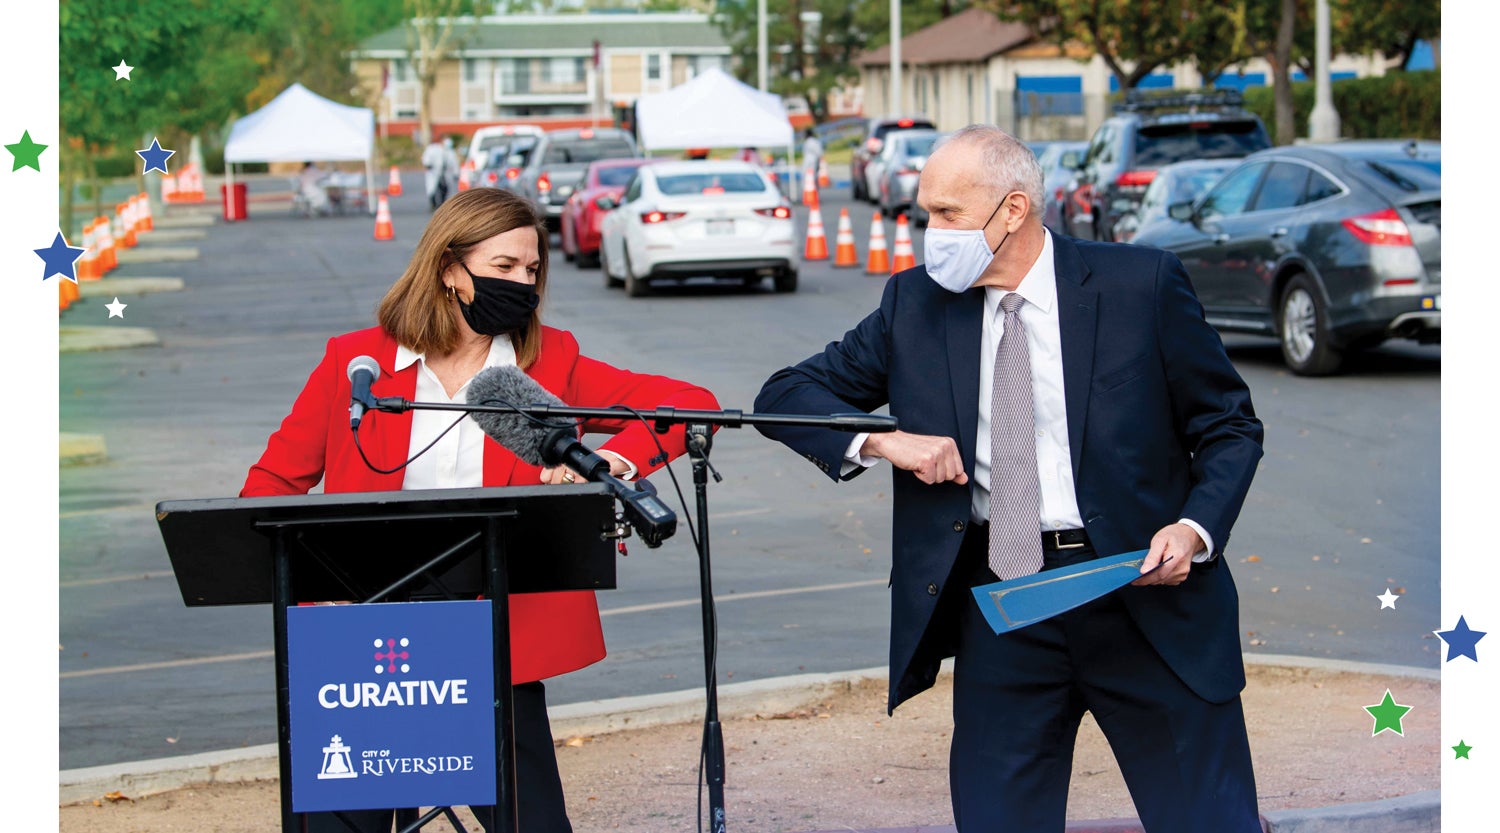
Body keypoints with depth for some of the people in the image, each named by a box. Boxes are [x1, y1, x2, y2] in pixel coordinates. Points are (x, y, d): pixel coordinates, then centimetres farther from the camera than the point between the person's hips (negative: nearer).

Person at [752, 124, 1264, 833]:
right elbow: (785, 394, 9)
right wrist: (878, 440, -10)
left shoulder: (1140, 284, -3)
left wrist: (1195, 528, -14)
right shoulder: (916, 303, 5)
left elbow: (1229, 427, 4)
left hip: (1145, 596, -2)